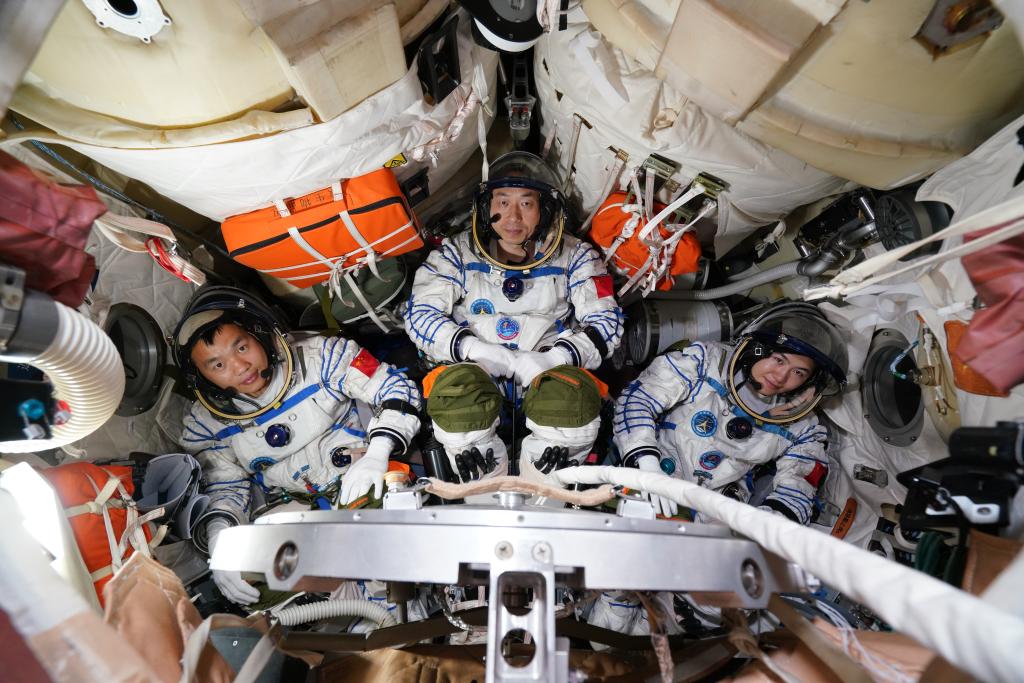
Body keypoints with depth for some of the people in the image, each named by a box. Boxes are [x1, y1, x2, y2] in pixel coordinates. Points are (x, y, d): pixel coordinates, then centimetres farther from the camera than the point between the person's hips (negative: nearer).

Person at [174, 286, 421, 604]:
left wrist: (377, 455, -25)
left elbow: (396, 388, -10)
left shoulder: (318, 356, -10)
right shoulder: (205, 423, 2)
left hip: (372, 482, -2)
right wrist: (218, 539, -17)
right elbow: (224, 488, 6)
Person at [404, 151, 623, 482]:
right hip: (476, 372, 0)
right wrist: (486, 354, -16)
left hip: (547, 374, 1)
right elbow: (419, 315, 0)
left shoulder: (574, 257, 10)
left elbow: (607, 322, 3)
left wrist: (552, 359, -17)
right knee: (455, 387, -35)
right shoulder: (458, 253, 10)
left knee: (572, 391, -34)